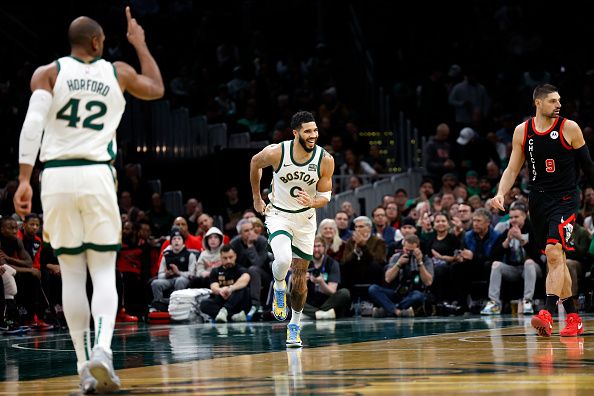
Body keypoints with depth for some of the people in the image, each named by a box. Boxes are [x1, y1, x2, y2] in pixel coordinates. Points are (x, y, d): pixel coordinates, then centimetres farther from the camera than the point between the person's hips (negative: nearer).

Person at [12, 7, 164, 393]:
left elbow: (33, 124, -8)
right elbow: (157, 89, 31)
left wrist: (25, 179, -9)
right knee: (104, 271, 3)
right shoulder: (118, 72, 11)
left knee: (72, 274, 7)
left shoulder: (48, 73, 6)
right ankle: (102, 349, -22)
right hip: (97, 176, 0)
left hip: (57, 176, 0)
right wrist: (140, 43, 40)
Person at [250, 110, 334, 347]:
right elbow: (255, 163, 3)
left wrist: (312, 202, -29)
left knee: (300, 274, 7)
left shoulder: (325, 160, -16)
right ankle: (279, 288, 6)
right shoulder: (276, 152, -20)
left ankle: (295, 326, 24)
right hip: (278, 214, -2)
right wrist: (257, 198, 9)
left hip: (305, 220, 2)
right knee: (283, 259, -29)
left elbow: (325, 196, -6)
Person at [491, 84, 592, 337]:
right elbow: (512, 169, 8)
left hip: (564, 199, -5)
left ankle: (547, 315, -28)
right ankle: (573, 319, 19)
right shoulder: (522, 131, 4)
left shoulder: (569, 128, -5)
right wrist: (500, 194, -7)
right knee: (555, 259, 10)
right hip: (538, 200, 5)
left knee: (554, 252, -21)